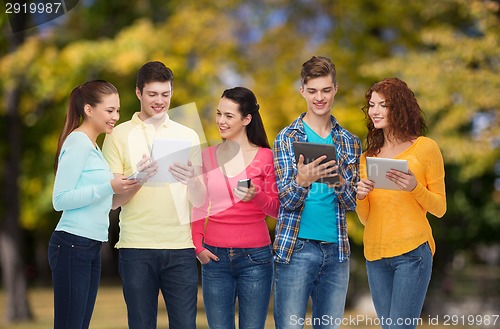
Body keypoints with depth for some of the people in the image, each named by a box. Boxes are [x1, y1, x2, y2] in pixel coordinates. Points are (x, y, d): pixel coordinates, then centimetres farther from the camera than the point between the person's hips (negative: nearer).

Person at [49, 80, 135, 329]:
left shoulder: (92, 146, 16)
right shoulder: (78, 143, -11)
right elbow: (60, 200, -16)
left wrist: (120, 187, 9)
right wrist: (108, 188, -21)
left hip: (91, 248, 9)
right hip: (73, 246, -9)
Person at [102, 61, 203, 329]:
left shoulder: (187, 136, 11)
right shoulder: (119, 136, 4)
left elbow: (200, 200, 5)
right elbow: (113, 201, -1)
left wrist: (191, 181, -17)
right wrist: (139, 179, -21)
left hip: (180, 247, 2)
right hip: (136, 247, -1)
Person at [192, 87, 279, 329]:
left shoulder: (265, 156, -1)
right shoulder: (208, 156, 7)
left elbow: (277, 210, 0)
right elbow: (199, 208, 13)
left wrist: (257, 197, -19)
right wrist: (198, 245, 0)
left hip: (254, 256, -2)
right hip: (214, 256, 2)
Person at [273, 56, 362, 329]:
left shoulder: (349, 142, 10)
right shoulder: (287, 138, 0)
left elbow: (352, 203, 4)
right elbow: (287, 201, -6)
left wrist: (338, 181, -18)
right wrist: (302, 181, -28)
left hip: (336, 250, 3)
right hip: (296, 247, -3)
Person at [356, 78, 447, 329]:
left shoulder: (425, 148, 0)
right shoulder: (368, 156, 14)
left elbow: (440, 208, 2)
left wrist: (414, 188, -16)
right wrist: (360, 196, -5)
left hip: (412, 252, -5)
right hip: (375, 253, 5)